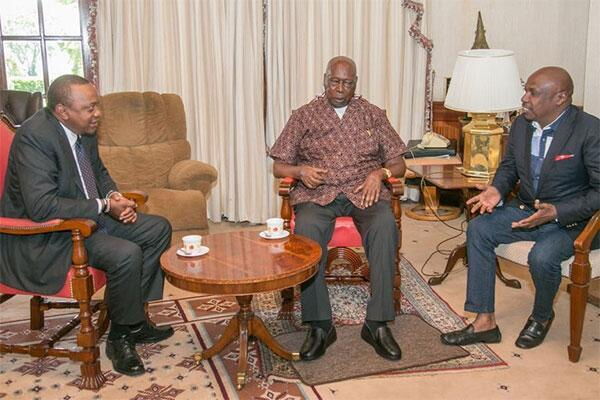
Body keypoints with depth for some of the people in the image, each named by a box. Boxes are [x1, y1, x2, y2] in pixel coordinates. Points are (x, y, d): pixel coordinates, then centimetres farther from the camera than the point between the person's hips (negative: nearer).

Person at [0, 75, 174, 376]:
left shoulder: (85, 129, 1)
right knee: (126, 254, -29)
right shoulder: (34, 136, -25)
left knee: (159, 229, 2)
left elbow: (99, 171, 19)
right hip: (43, 238, -9)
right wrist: (104, 206, -25)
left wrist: (114, 196, -3)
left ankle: (133, 319, 7)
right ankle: (120, 336, -4)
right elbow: (41, 206, -32)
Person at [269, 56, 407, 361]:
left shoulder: (373, 115, 16)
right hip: (318, 193, 0)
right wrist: (300, 170, -11)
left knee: (385, 225, -34)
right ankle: (320, 325, -26)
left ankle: (377, 323, -28)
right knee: (306, 230, -36)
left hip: (364, 191, 1)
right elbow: (278, 166, 11)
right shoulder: (304, 116, 13)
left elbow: (398, 163, 14)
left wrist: (380, 173, -9)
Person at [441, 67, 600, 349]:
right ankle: (485, 322, -11)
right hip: (525, 209, 6)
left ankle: (542, 317, 4)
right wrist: (497, 190, -5)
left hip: (569, 219, -6)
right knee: (479, 228, -15)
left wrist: (556, 212, -28)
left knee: (542, 257, -32)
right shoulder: (521, 125, 1)